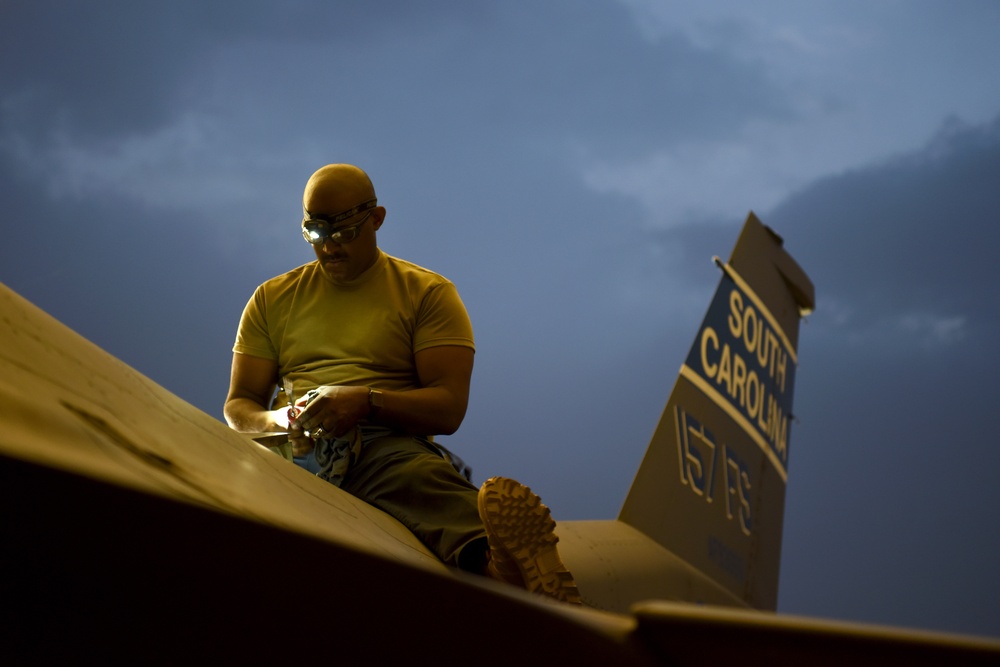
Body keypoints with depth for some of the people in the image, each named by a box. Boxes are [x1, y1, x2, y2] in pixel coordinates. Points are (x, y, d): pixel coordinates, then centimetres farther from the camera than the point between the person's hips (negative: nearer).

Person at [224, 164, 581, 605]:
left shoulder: (428, 293, 14)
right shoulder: (272, 299, 24)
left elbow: (448, 408, 3)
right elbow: (238, 405, 21)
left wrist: (368, 400, -16)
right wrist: (277, 422, -5)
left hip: (387, 446, -1)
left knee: (420, 474, -41)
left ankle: (496, 560, -76)